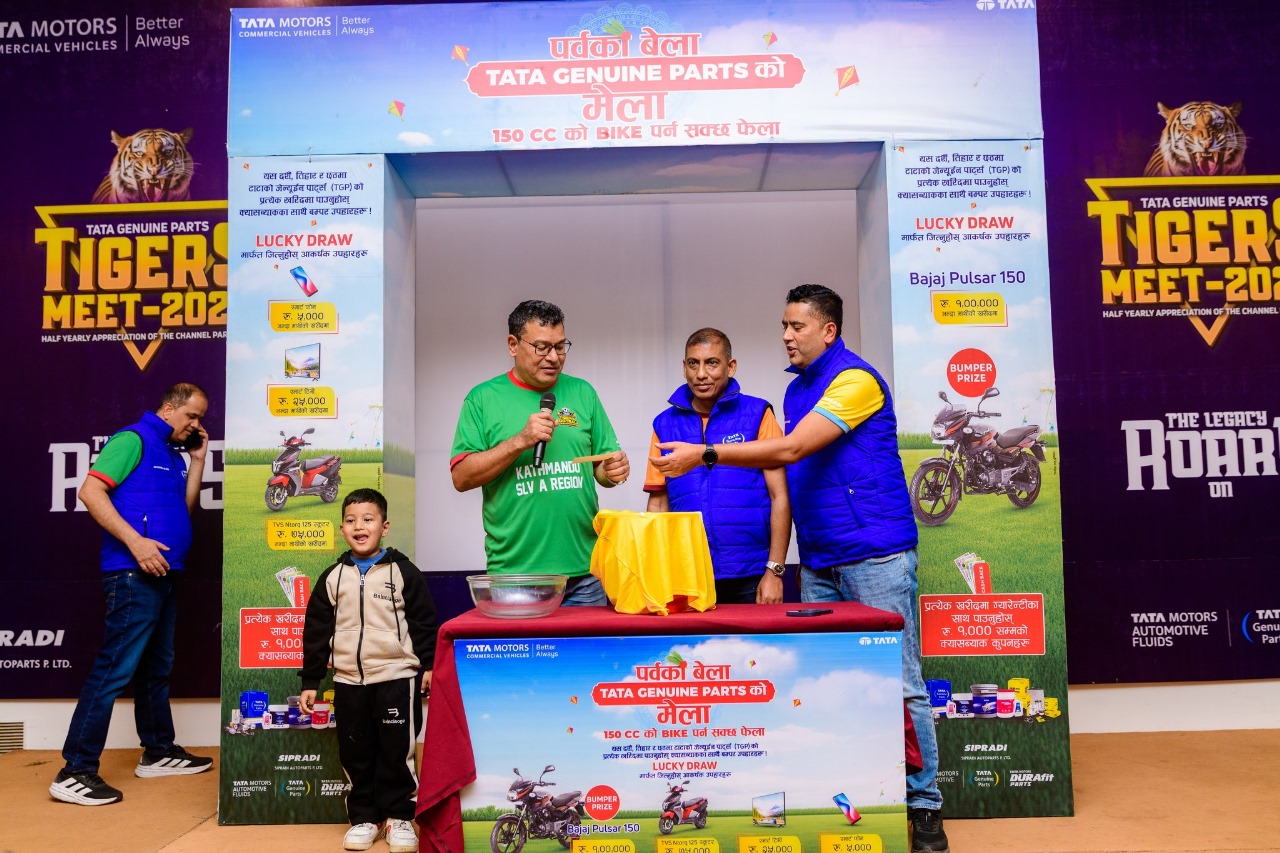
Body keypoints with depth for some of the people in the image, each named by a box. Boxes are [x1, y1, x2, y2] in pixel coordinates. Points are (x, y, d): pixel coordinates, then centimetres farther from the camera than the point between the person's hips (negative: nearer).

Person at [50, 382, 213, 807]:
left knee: (157, 667, 17)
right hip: (133, 574, -10)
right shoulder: (133, 439, -8)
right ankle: (75, 771, -4)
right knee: (114, 668, -10)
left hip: (163, 575, 10)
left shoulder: (173, 453, 17)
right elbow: (91, 491, -17)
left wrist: (198, 460, 10)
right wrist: (136, 541, -24)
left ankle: (158, 752, 28)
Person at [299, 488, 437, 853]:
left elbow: (425, 622, -1)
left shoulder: (404, 572, -3)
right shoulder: (332, 577, 6)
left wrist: (429, 666, -4)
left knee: (397, 752, 3)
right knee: (355, 754, 9)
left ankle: (399, 816, 18)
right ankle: (364, 817, 24)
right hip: (348, 681, 3)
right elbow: (315, 631, 9)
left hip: (397, 677, -3)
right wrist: (310, 681, 7)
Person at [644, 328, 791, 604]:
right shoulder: (666, 424, 7)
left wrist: (775, 571, -7)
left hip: (750, 580, -2)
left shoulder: (757, 414, -1)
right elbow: (658, 504, 9)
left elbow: (780, 497, -2)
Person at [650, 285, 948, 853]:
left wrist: (705, 454, -19)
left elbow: (792, 449, -19)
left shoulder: (855, 380, -12)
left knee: (898, 683, -3)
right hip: (818, 562, 8)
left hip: (874, 554, -8)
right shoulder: (796, 389, 15)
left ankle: (923, 805, 9)